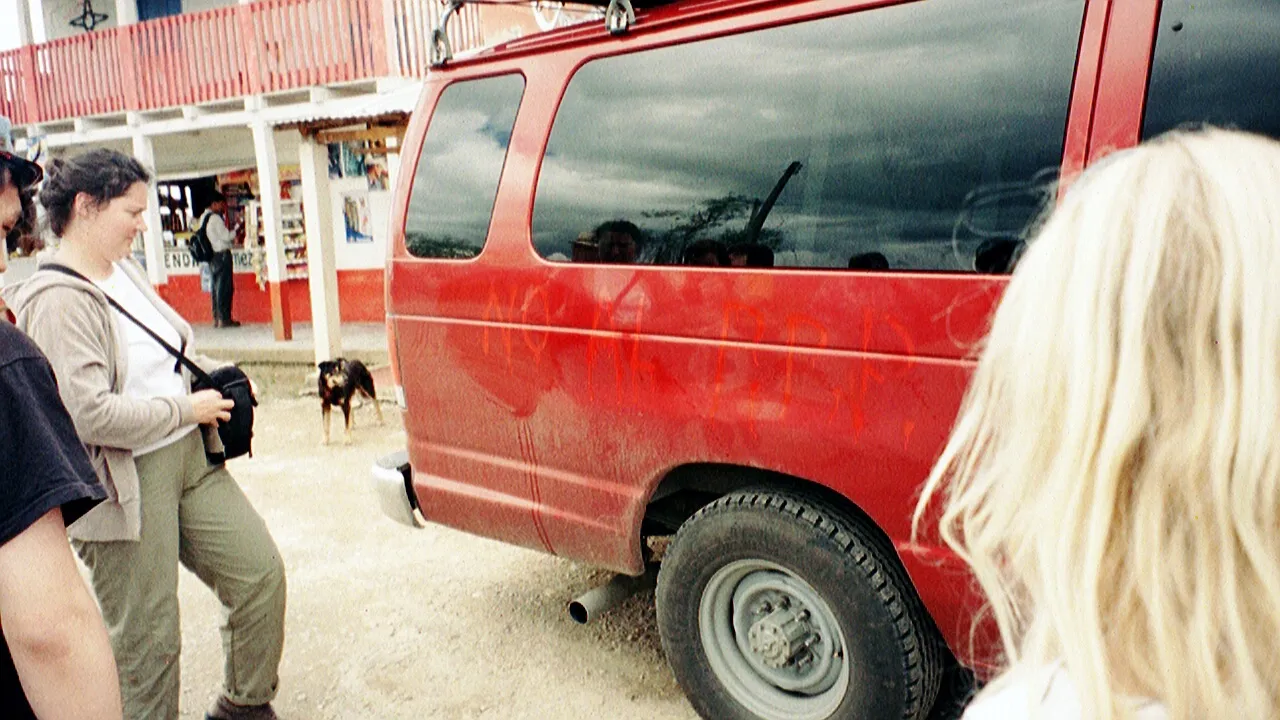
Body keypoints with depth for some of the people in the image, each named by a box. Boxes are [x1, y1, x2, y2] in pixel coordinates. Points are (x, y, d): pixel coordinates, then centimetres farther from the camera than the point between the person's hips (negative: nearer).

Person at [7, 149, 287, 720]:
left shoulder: (124, 270, 9)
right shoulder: (56, 301, -19)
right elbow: (88, 413, -26)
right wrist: (187, 408, -16)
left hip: (190, 458, 9)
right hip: (127, 486, -9)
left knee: (260, 574, 11)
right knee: (147, 641, 4)